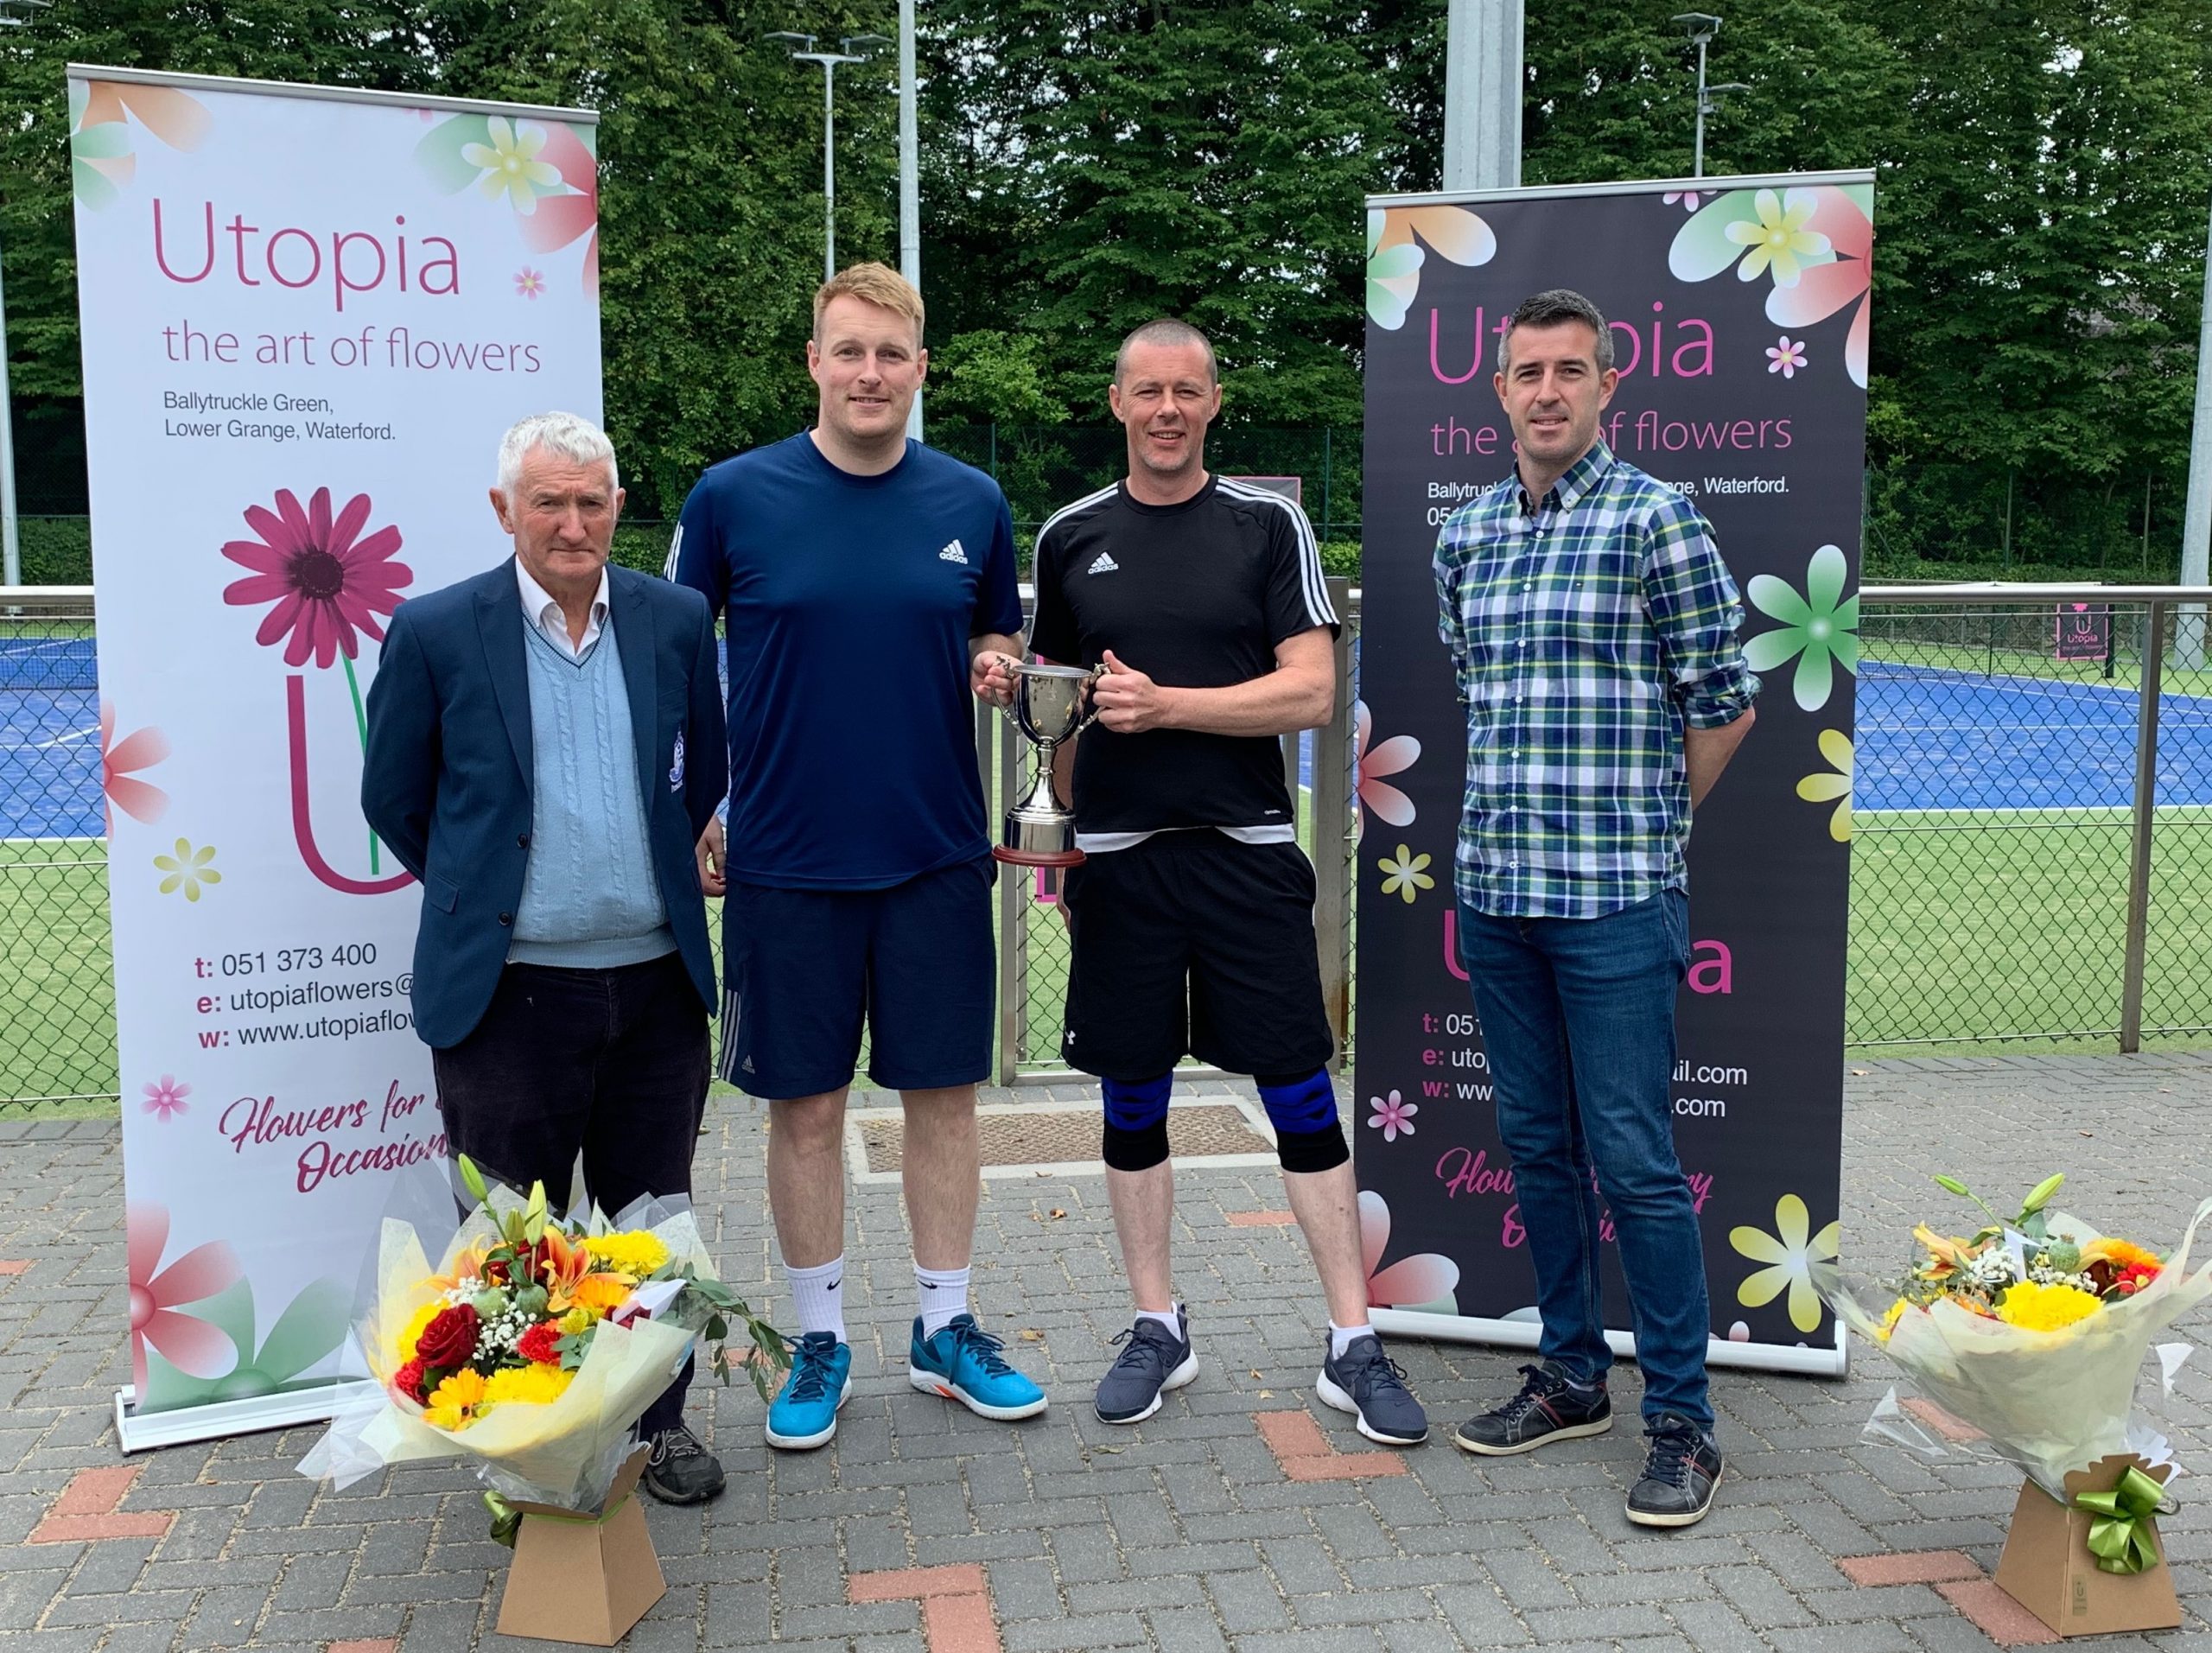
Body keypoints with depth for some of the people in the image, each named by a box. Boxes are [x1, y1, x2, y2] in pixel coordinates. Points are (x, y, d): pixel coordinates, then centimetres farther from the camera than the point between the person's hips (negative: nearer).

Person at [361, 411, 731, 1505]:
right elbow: (394, 799, 5)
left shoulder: (676, 621, 2)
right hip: (508, 992, -2)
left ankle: (656, 1417, 30)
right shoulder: (436, 633, -5)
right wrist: (480, 894, 10)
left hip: (656, 981, 3)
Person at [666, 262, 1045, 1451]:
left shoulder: (972, 504, 3)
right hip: (785, 859, -2)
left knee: (943, 1091, 9)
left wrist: (999, 670, -7)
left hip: (937, 854, 2)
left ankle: (944, 1329, 25)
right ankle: (820, 1341, 23)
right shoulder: (736, 497, -3)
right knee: (805, 1102, 7)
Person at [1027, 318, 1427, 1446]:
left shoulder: (1268, 526, 1)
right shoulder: (1071, 537, 8)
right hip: (1117, 857, 2)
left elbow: (1311, 692, -8)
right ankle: (1157, 1328, 24)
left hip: (1247, 853, -2)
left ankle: (1353, 1344, 11)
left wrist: (1165, 705, -15)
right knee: (1132, 1099, 9)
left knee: (1300, 1096, 1)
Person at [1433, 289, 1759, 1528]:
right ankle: (1573, 1377, 28)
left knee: (1635, 1161, -3)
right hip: (1495, 890, 6)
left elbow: (1727, 703, -3)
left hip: (1616, 897, -6)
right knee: (1539, 1144, 14)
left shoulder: (1656, 519, -6)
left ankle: (1682, 1422, 9)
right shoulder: (1466, 535, 12)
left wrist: (1643, 826, 5)